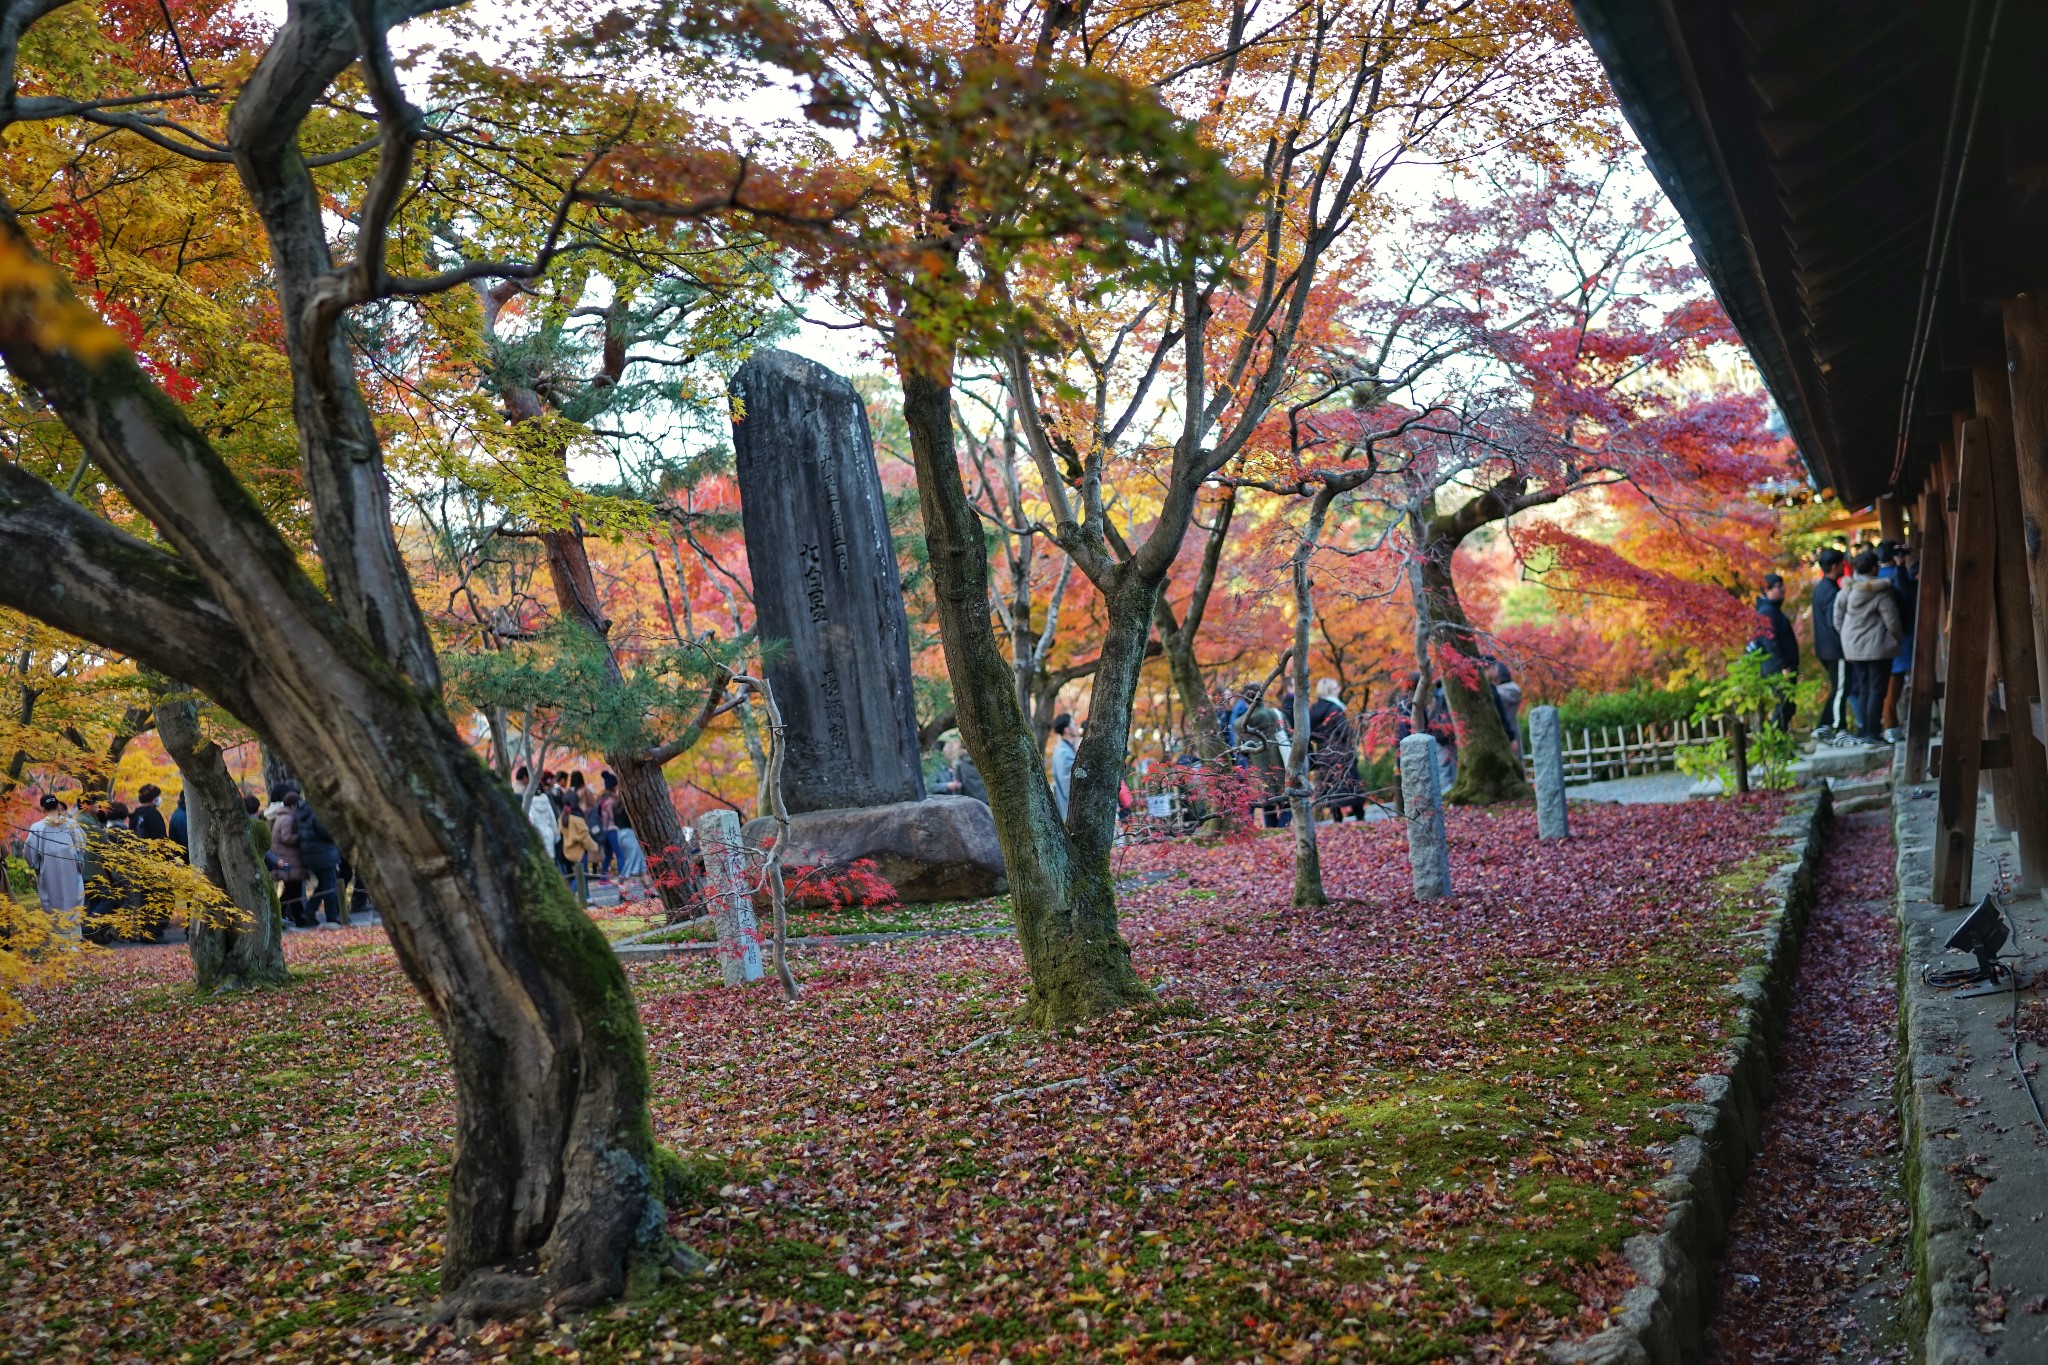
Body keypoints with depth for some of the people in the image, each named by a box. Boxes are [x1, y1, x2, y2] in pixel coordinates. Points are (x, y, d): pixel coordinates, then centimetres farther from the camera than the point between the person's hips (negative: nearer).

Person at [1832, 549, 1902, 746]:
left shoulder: (1846, 590, 3)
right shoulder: (1881, 593, -14)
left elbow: (1838, 618, 8)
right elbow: (1891, 621, -10)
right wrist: (1899, 638, 7)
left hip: (1854, 647, 6)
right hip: (1877, 648, -6)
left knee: (1863, 688, 13)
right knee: (1877, 690, -1)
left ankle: (1862, 730, 14)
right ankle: (1872, 733, -3)